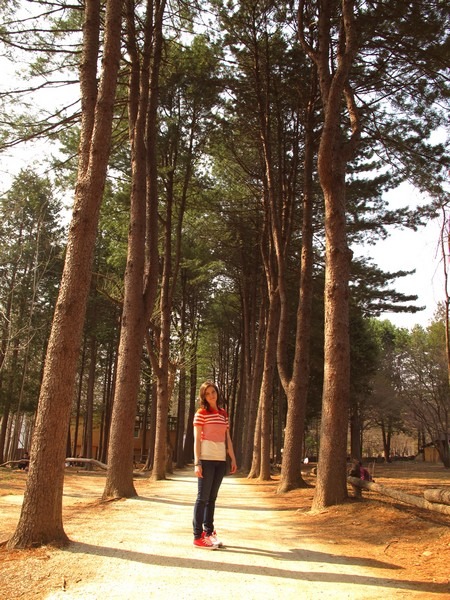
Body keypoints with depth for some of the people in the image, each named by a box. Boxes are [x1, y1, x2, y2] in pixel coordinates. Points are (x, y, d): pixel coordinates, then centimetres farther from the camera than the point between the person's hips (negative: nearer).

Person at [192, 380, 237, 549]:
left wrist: (233, 459, 11)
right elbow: (197, 439, -8)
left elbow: (227, 438, 16)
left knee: (212, 497, 12)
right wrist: (197, 462, -14)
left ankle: (208, 532, 21)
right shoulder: (201, 413, -4)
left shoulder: (223, 413, 13)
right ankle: (198, 536, 4)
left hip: (220, 460, 6)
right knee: (203, 497, -1)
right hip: (206, 459, -5)